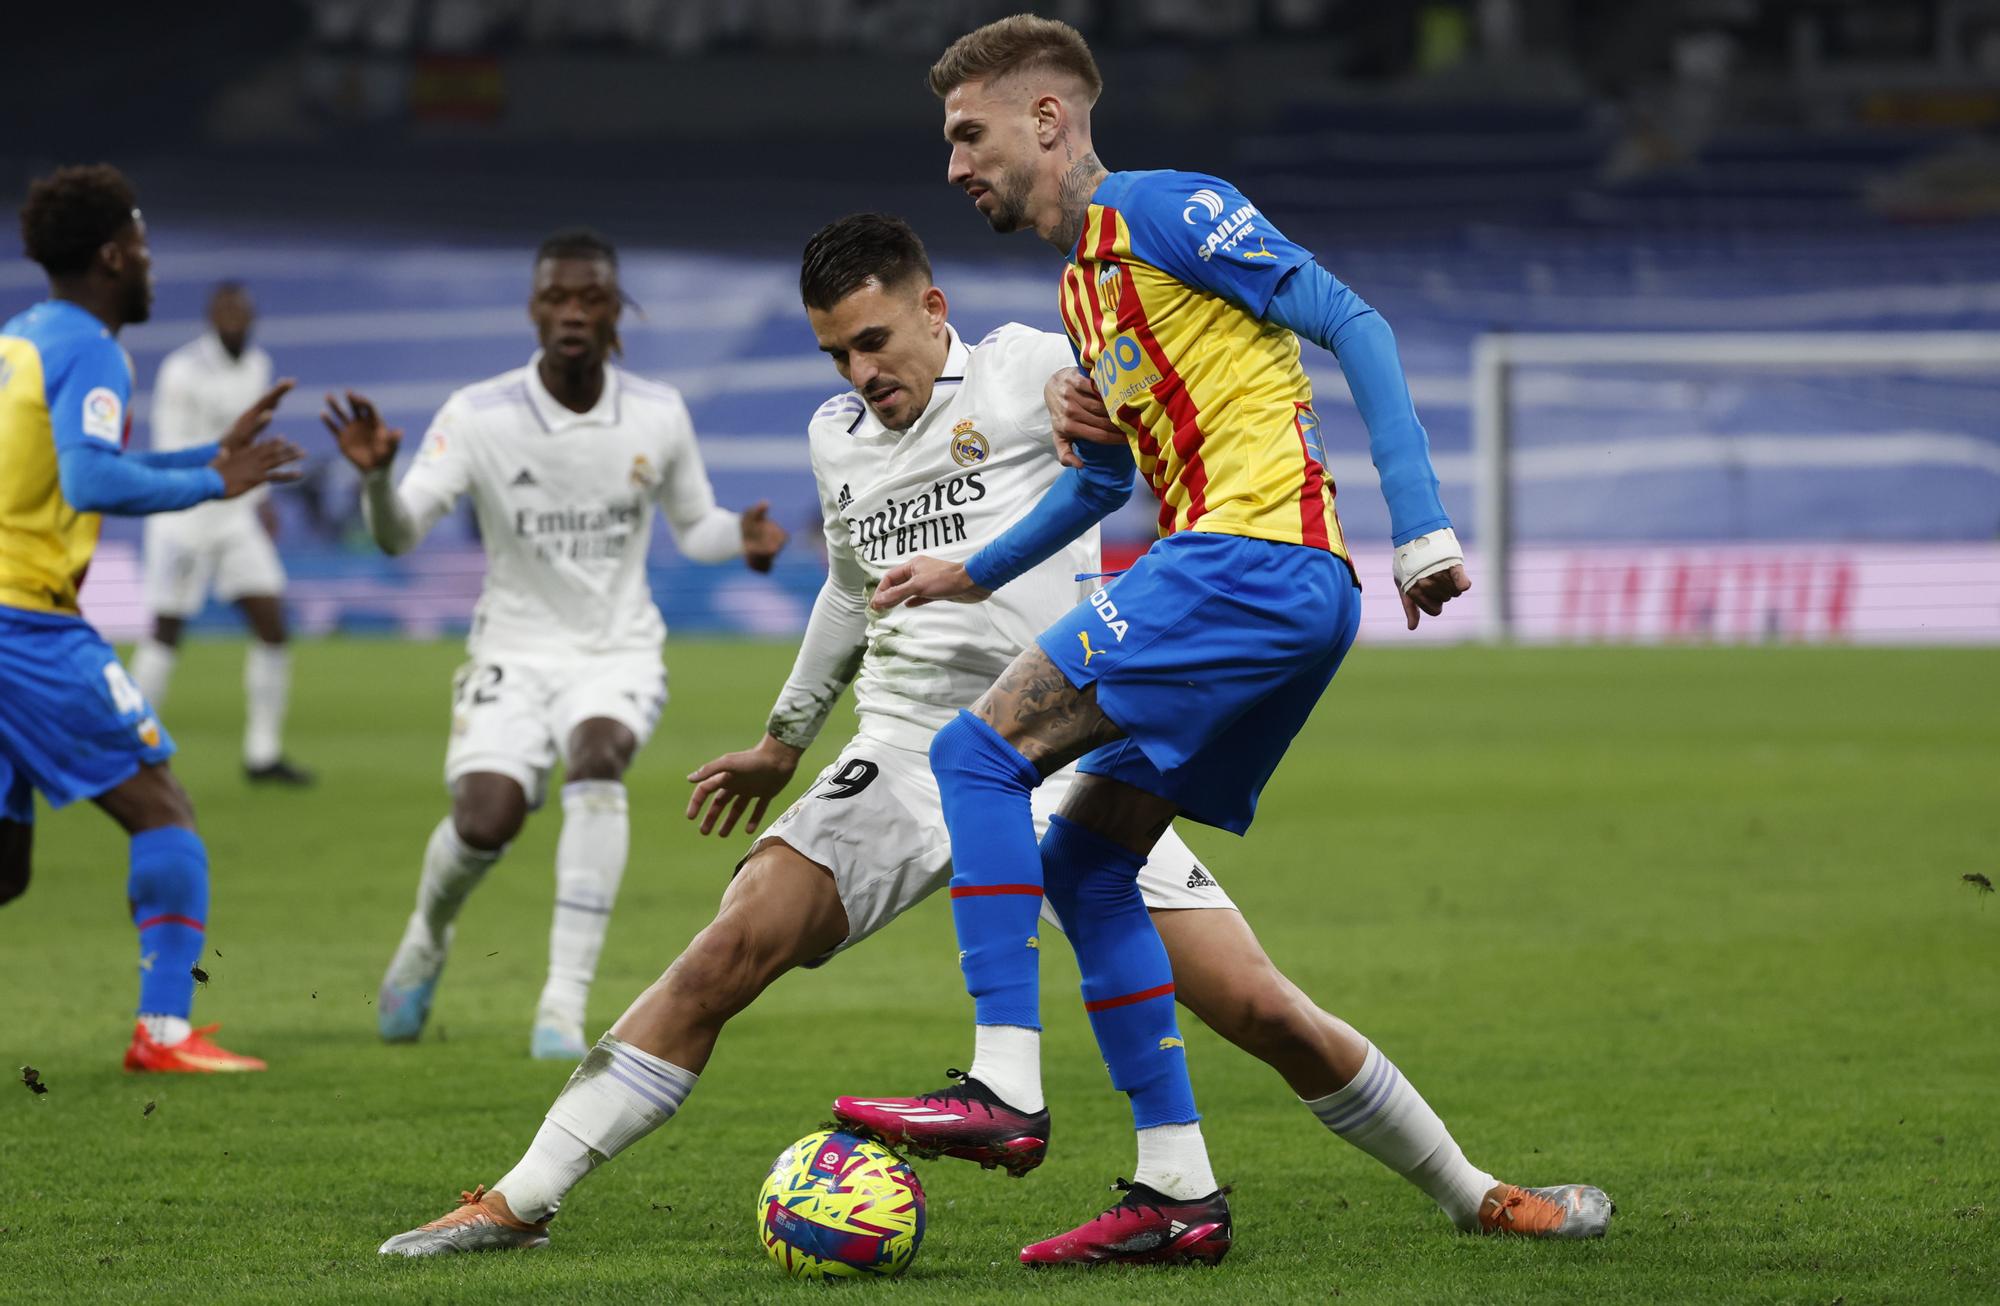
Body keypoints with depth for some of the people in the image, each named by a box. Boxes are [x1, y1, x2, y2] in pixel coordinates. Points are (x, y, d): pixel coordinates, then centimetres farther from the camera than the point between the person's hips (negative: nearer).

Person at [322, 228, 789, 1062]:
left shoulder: (658, 417, -3)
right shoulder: (478, 416, -10)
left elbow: (693, 526, 12)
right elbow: (398, 534, -15)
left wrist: (741, 536, -11)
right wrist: (376, 476, -37)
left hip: (618, 652, 0)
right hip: (516, 650, 0)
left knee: (597, 758, -33)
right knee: (486, 819, -21)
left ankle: (564, 1005, -31)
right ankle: (426, 942, 17)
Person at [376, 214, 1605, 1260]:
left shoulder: (1023, 371, -2)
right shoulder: (836, 437, 15)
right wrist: (786, 739, 41)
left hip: (1065, 763, -3)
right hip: (905, 761, 3)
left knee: (1261, 1009, -9)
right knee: (732, 947, -19)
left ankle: (1469, 1193, 11)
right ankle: (520, 1202, -18)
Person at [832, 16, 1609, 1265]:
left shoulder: (1159, 209, -4)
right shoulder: (1084, 286, 24)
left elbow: (1351, 323, -9)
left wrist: (1422, 525, -15)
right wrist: (977, 571, 36)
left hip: (1252, 555, -10)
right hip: (1295, 600, 10)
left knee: (982, 752, -14)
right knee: (1079, 860, 9)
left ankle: (1004, 1085, -19)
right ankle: (1178, 1188, 7)